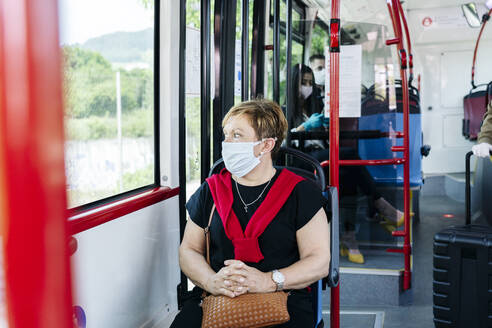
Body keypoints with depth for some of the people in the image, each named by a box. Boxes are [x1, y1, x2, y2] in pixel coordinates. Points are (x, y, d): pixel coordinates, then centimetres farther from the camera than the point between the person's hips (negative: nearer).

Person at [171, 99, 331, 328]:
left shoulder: (301, 193, 4)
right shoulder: (211, 190, 13)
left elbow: (320, 261, 0)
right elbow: (188, 250, 13)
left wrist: (269, 281, -16)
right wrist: (211, 281, -9)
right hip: (216, 300, 2)